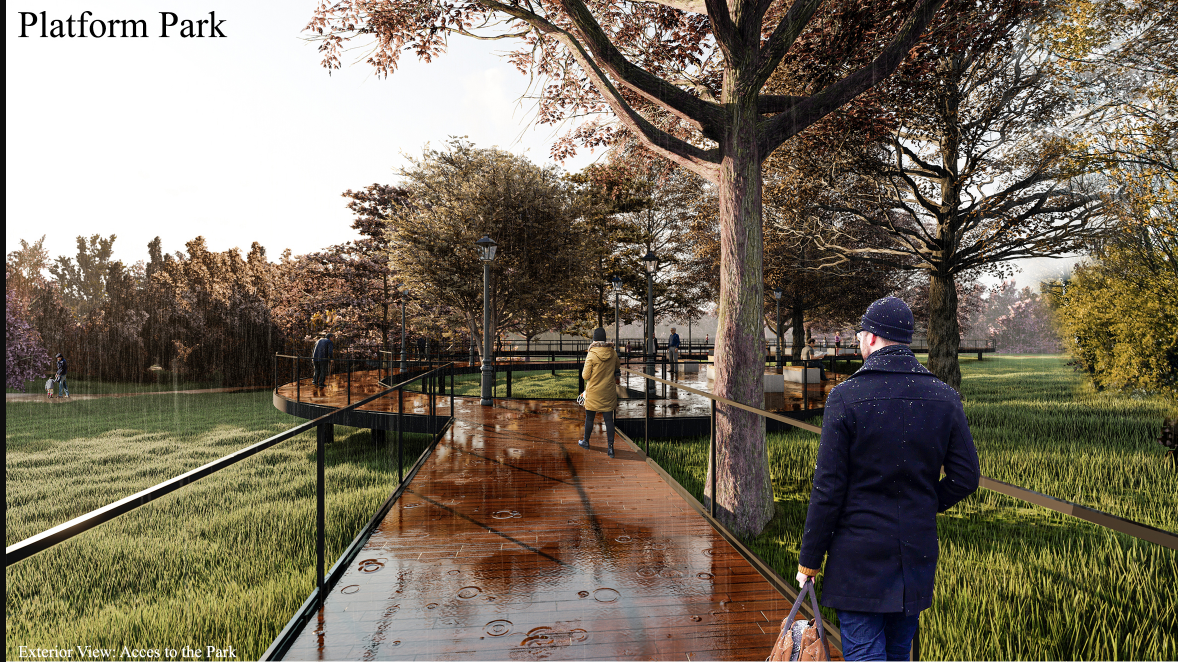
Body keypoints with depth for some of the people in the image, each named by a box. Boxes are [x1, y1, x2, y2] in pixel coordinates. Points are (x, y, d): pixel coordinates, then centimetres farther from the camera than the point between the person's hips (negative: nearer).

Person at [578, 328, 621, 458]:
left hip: (594, 392, -3)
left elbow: (585, 376, -11)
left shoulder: (591, 355, -17)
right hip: (608, 392, 3)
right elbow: (617, 369, 14)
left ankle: (586, 441, 31)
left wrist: (584, 370, 8)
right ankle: (610, 447, 2)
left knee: (589, 418, 14)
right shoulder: (613, 354, -4)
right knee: (609, 419, 5)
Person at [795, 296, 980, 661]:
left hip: (859, 557, -5)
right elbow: (965, 477, 3)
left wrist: (809, 560, -4)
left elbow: (828, 488, -13)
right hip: (918, 554, 5)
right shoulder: (945, 397, -1)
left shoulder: (846, 396, -14)